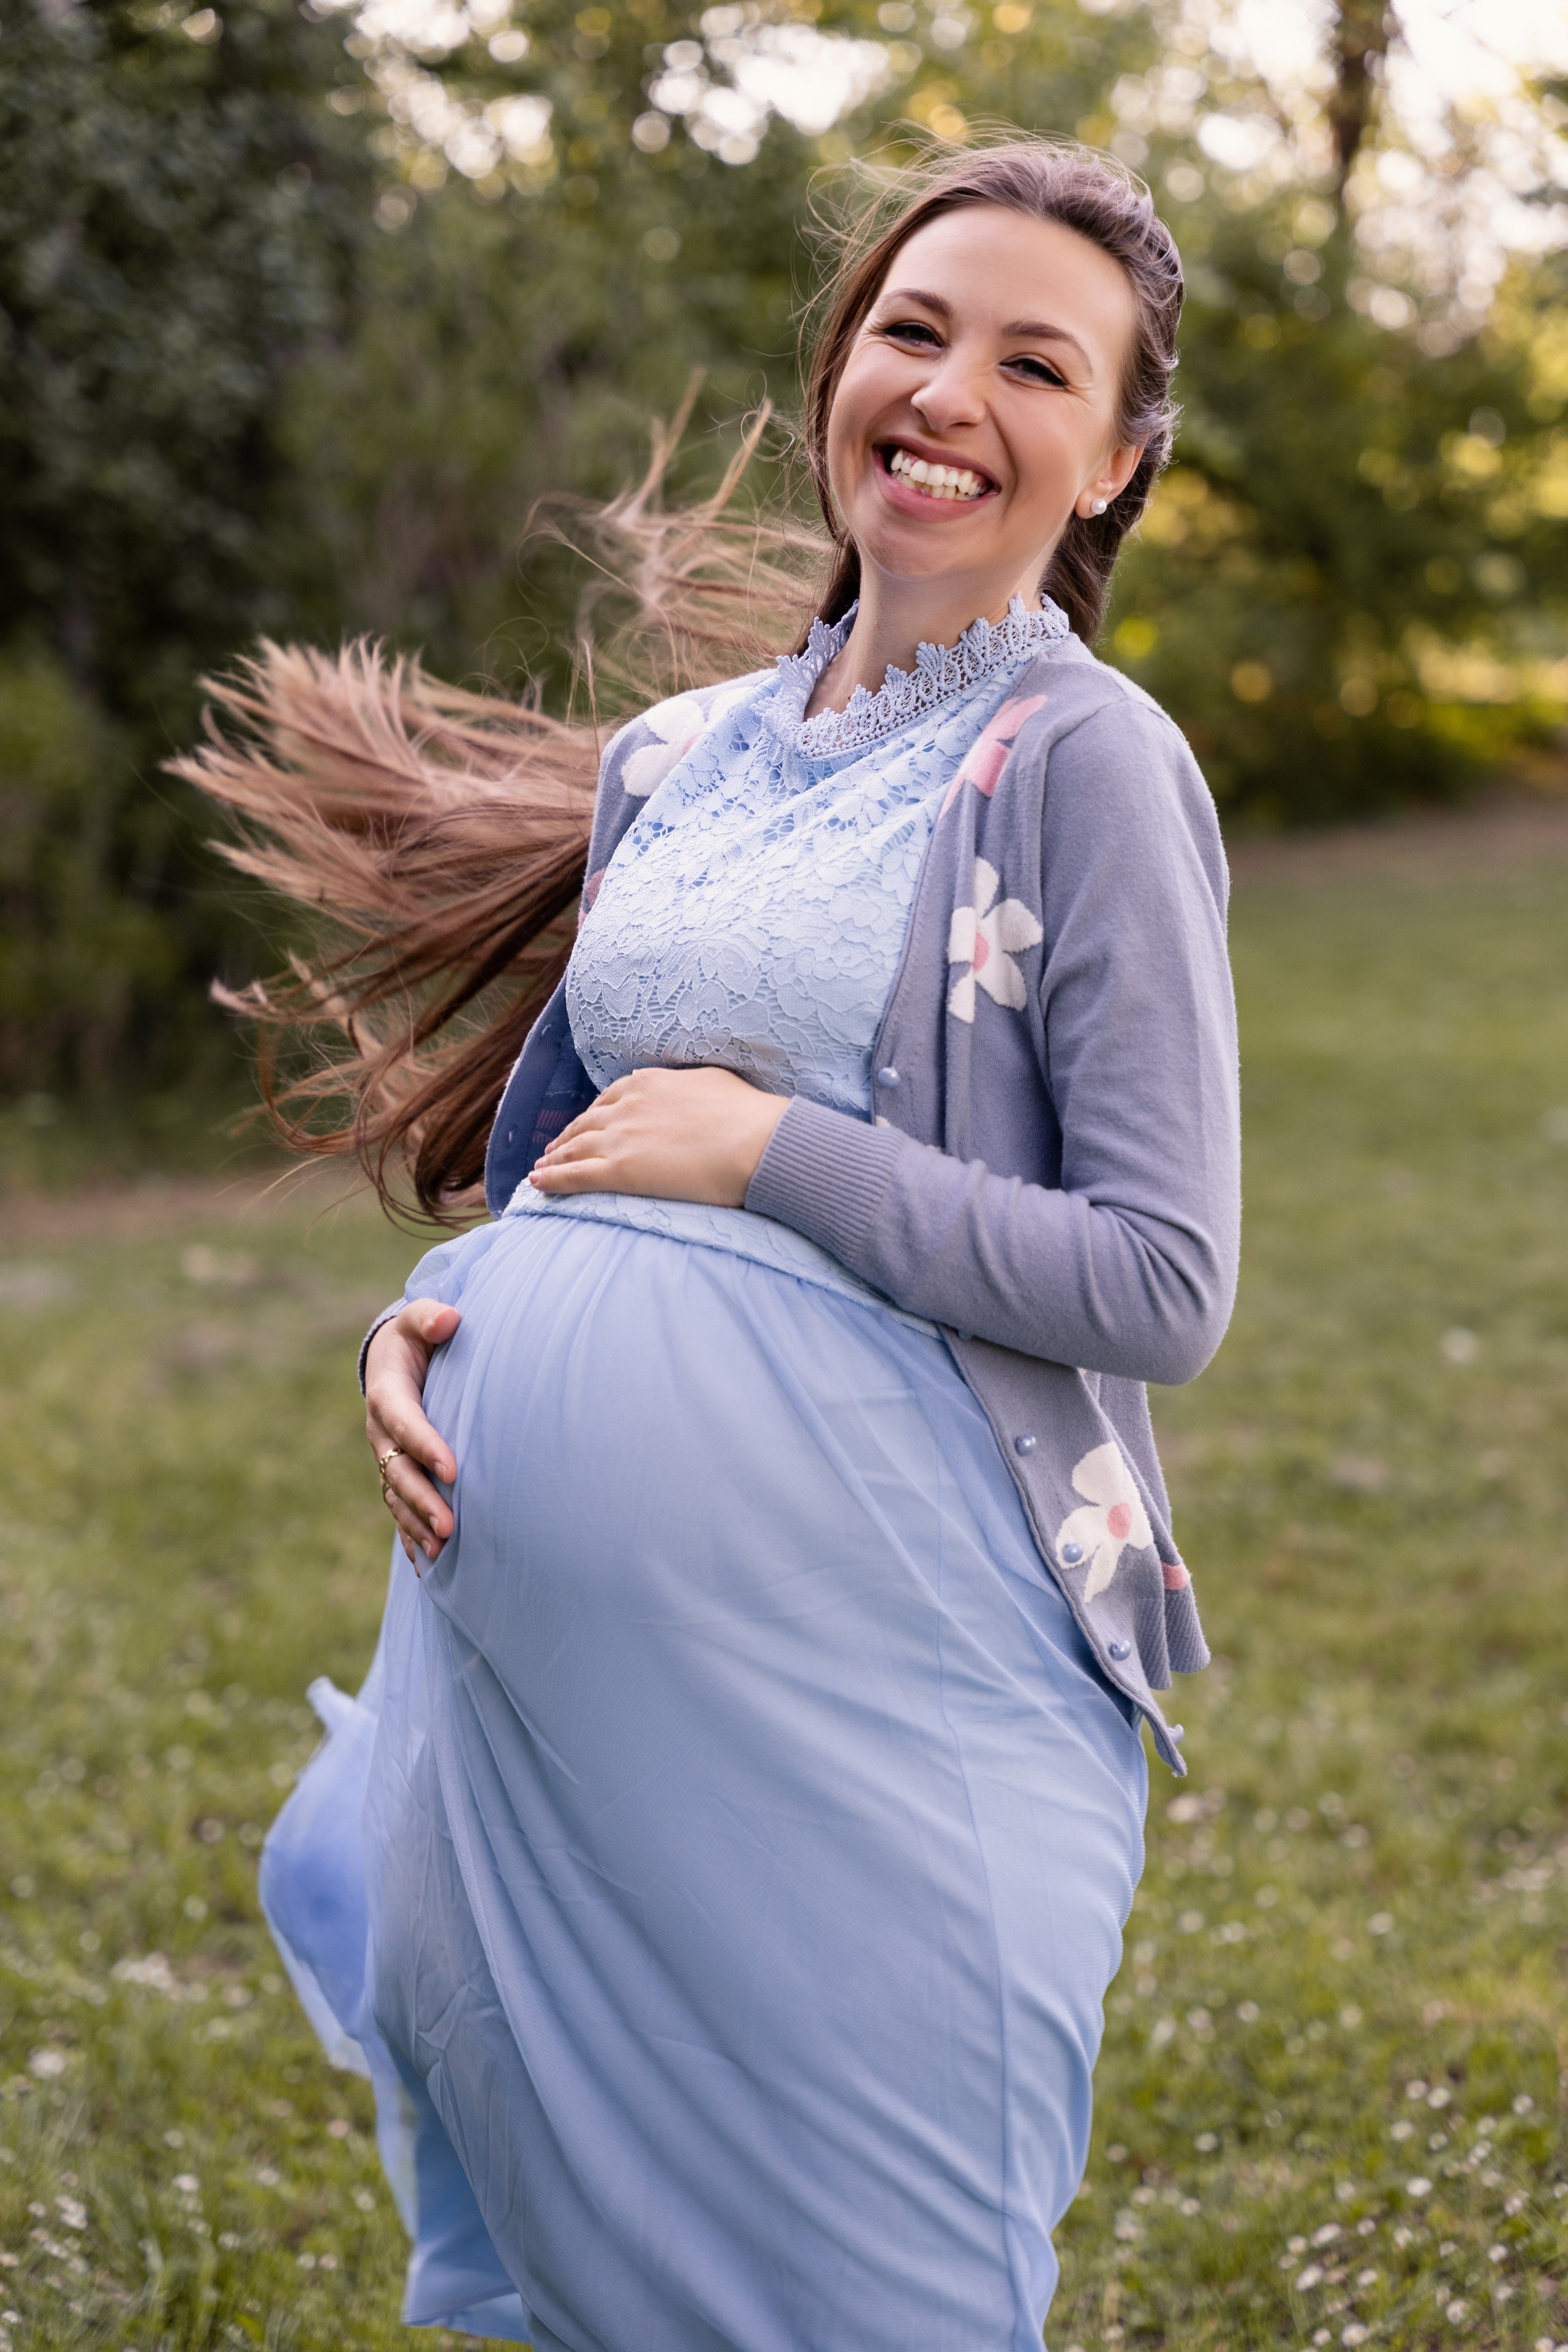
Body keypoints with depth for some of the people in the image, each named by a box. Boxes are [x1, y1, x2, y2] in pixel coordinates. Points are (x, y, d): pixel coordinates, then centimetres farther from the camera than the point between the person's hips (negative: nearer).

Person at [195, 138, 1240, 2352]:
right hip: (554, 1612, 6)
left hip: (852, 1638, -6)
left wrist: (772, 1153, -13)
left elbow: (1164, 1283, -12)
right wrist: (423, 1318, 2)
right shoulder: (672, 758, 11)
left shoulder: (1085, 766, -6)